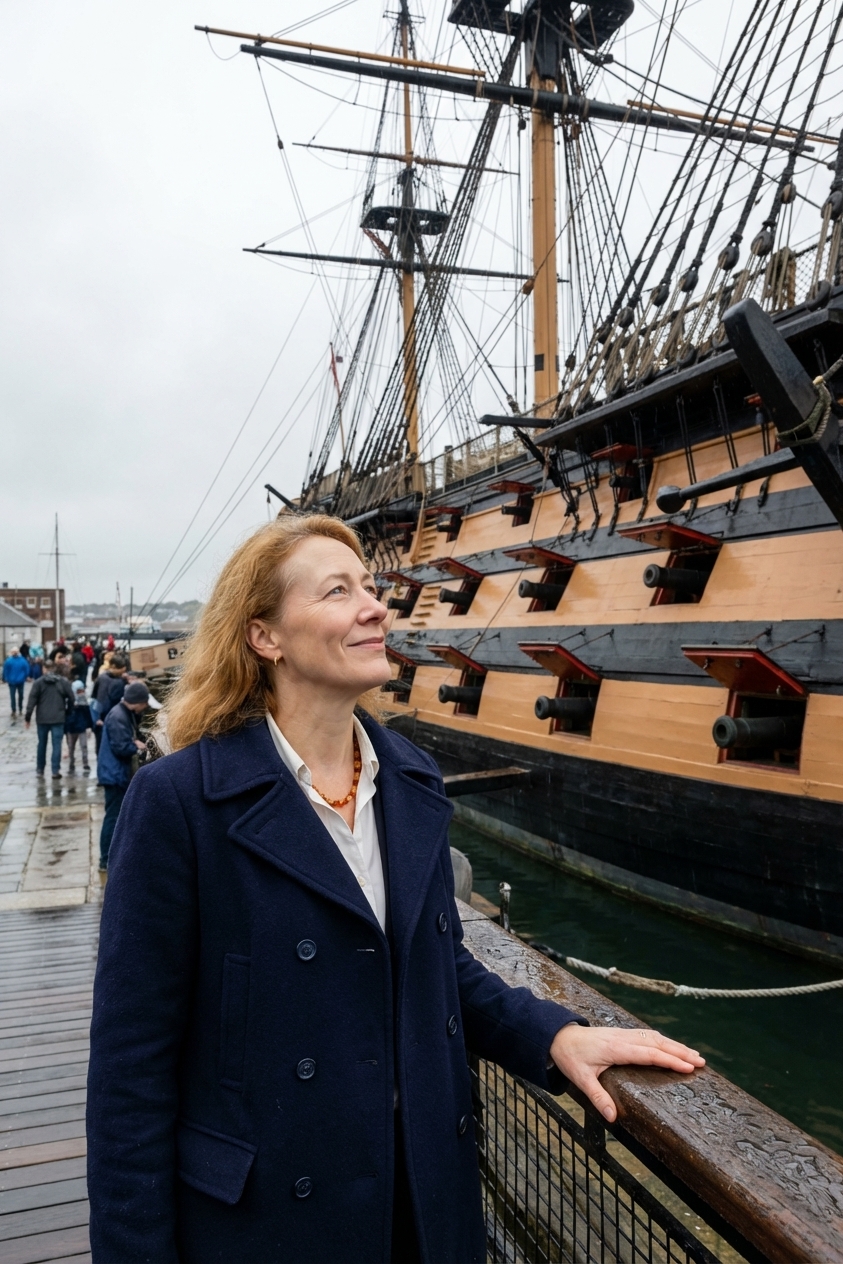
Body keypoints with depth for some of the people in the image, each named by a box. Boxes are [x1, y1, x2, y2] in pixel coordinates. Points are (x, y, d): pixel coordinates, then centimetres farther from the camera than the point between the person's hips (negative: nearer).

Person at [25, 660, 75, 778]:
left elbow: (32, 700, -6)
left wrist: (28, 717, -3)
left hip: (42, 718, 1)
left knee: (42, 744, 15)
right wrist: (68, 712, 13)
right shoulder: (64, 681, 0)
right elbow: (71, 698, -1)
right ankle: (56, 770, -6)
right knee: (57, 744, 0)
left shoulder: (39, 682, -2)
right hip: (58, 718, -1)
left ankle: (40, 769, 25)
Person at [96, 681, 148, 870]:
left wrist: (136, 743, -2)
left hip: (120, 772, 10)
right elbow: (121, 747, -26)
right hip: (114, 773, -10)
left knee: (121, 814, 18)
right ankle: (106, 861, 3)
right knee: (114, 816, -4)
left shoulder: (127, 714, 10)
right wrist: (137, 747, -9)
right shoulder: (118, 717, -22)